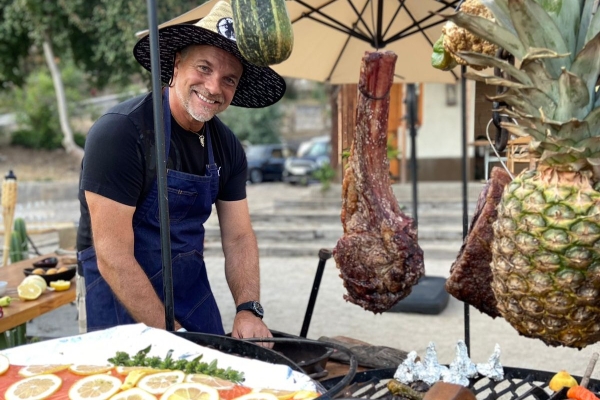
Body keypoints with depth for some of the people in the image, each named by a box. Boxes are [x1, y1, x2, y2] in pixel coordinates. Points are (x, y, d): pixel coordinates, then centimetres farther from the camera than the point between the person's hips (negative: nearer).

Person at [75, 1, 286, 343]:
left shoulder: (228, 147, -1)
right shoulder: (121, 131, -21)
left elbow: (239, 237, 2)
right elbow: (112, 256, -23)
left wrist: (249, 309, -14)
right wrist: (171, 336, -23)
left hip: (193, 287, 6)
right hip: (122, 293, -6)